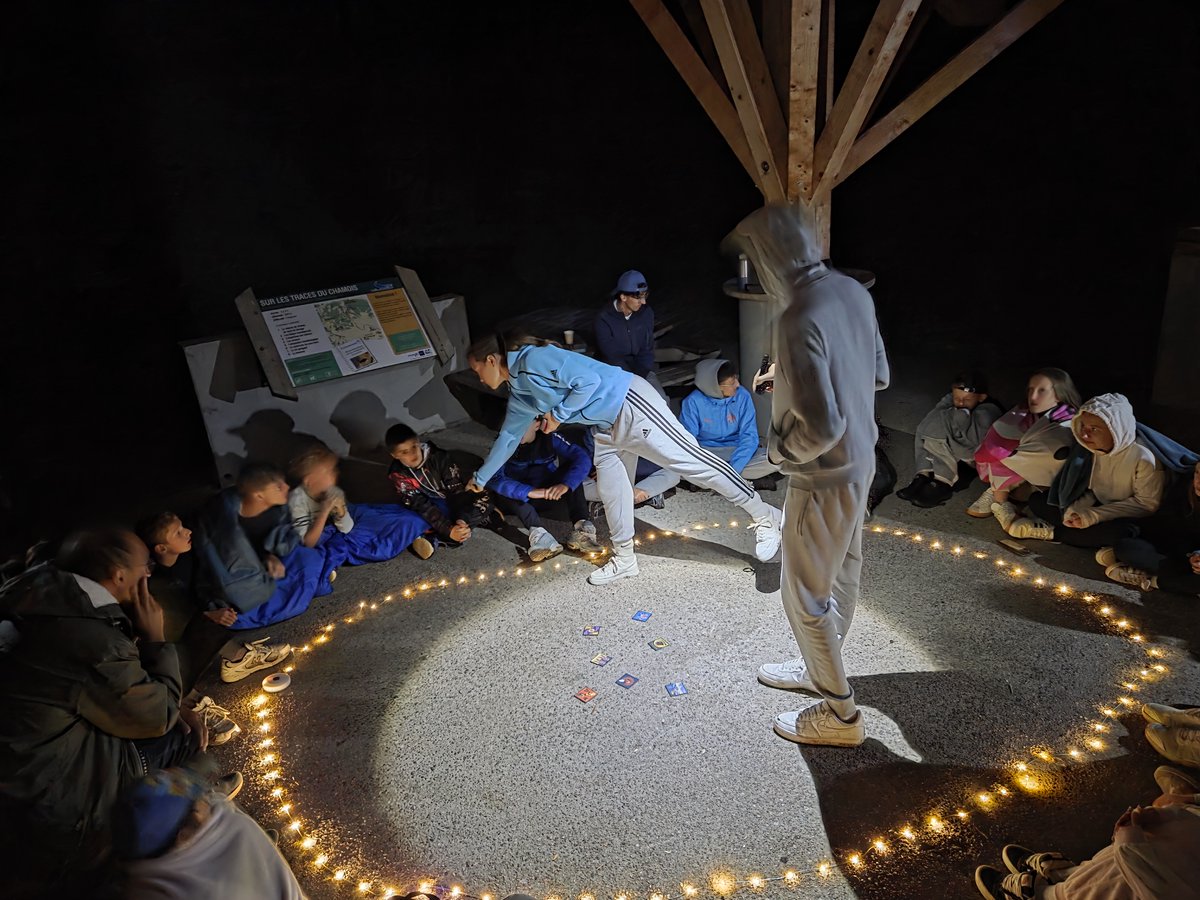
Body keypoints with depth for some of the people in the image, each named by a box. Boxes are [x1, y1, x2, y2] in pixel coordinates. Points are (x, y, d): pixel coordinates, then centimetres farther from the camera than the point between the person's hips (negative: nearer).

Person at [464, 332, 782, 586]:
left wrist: (558, 415, -12)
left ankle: (764, 516, 2)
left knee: (691, 460, -7)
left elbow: (588, 381, -22)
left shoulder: (533, 359, -18)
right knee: (610, 489, 9)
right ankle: (624, 558, 23)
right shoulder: (519, 395, 13)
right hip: (607, 425, 10)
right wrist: (481, 478, 34)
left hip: (630, 404, -10)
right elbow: (509, 437, 26)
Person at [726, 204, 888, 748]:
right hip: (860, 462, 9)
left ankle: (840, 714, 23)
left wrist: (779, 448, -12)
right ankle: (820, 668, 45)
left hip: (824, 479, -9)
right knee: (842, 574, 24)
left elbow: (822, 428, -32)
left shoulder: (799, 321, -30)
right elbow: (879, 374, 12)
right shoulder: (853, 292, -1)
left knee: (804, 595, 8)